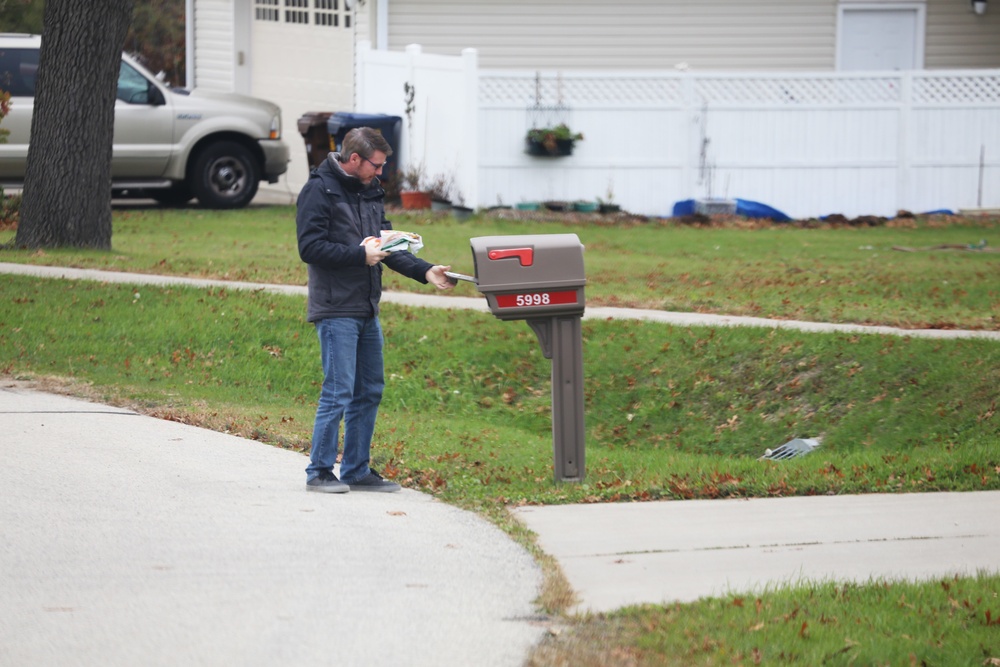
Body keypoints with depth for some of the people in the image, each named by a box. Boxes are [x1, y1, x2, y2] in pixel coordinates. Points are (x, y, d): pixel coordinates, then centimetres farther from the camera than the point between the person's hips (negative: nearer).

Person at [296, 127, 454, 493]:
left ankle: (358, 471, 18)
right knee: (338, 392, -9)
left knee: (370, 391, 11)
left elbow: (387, 246, 15)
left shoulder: (370, 192, 15)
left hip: (367, 311, 9)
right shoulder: (319, 191, -10)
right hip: (335, 310, -9)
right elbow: (310, 247, -17)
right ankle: (319, 472, 0)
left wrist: (425, 271, 2)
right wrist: (360, 254, -18)